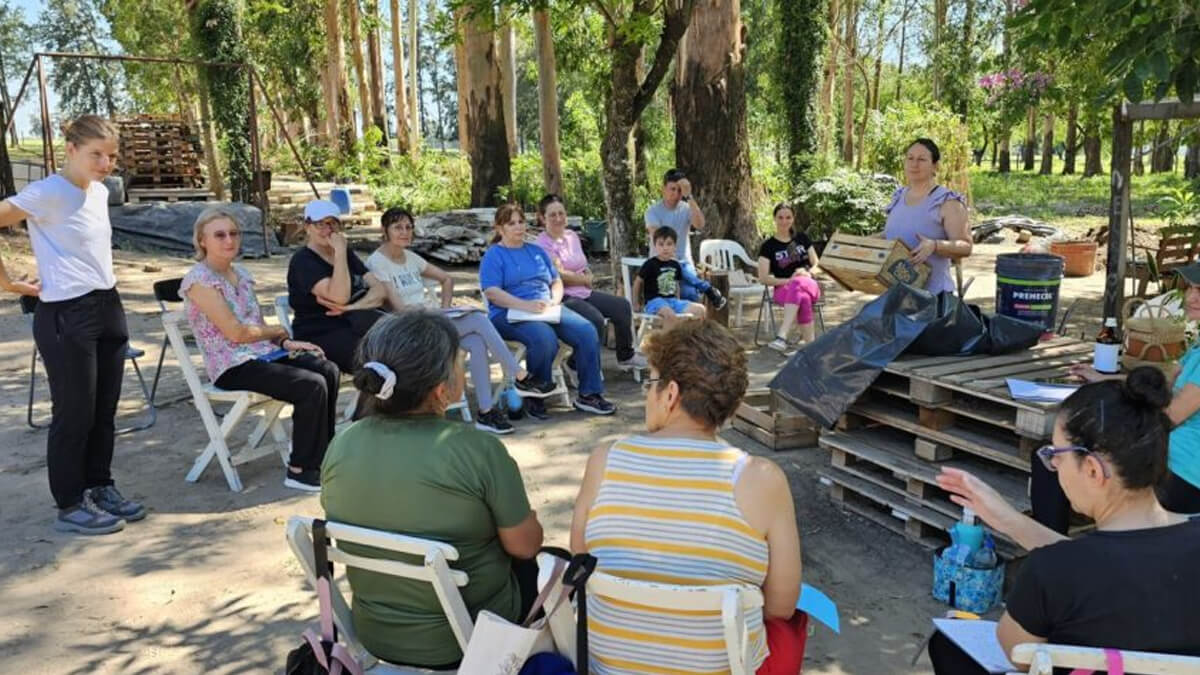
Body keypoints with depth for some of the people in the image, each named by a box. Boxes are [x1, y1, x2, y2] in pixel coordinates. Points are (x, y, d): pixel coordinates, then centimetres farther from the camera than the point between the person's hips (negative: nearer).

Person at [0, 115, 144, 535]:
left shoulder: (100, 192, 11)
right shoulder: (47, 192, -14)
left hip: (109, 308, 8)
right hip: (67, 315, -7)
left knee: (104, 410, 15)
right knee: (75, 414, 2)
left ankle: (100, 489, 29)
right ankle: (70, 507, 15)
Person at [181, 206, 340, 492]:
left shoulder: (240, 273, 14)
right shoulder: (199, 280, -11)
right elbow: (235, 332, -17)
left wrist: (286, 343, -1)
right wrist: (278, 331, -3)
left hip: (263, 354, 8)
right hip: (232, 367, -8)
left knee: (329, 371, -10)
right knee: (312, 385, -23)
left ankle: (321, 456, 1)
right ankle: (299, 472, -11)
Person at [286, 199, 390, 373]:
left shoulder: (347, 254, 18)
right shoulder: (303, 261, -6)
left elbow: (380, 289, 2)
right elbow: (340, 297, -23)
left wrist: (352, 308, -17)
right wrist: (340, 251, -18)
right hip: (320, 337, -6)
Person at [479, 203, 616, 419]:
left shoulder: (536, 251, 24)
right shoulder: (493, 255, 4)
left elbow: (556, 281, 23)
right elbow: (491, 292, -10)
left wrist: (555, 300, -1)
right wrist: (526, 305, -23)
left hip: (547, 310, 6)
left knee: (587, 331, -19)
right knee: (545, 338, -36)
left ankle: (589, 394, -12)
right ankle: (535, 397, -15)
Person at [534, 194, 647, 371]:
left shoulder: (572, 236, 11)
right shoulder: (543, 243, -13)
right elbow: (560, 275, -17)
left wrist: (588, 276, -7)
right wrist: (585, 279, -3)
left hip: (584, 291, 9)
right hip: (563, 297, -9)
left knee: (622, 306, 5)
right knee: (596, 320, -29)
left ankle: (625, 356, 19)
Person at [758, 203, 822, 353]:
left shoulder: (802, 238, 16)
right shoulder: (768, 246, 6)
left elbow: (817, 264, 14)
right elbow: (763, 278, -2)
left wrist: (809, 273, -10)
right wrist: (788, 280, -15)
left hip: (809, 286, 1)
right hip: (783, 289, -1)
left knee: (798, 284, -38)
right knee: (804, 299, -39)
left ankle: (782, 336, -49)